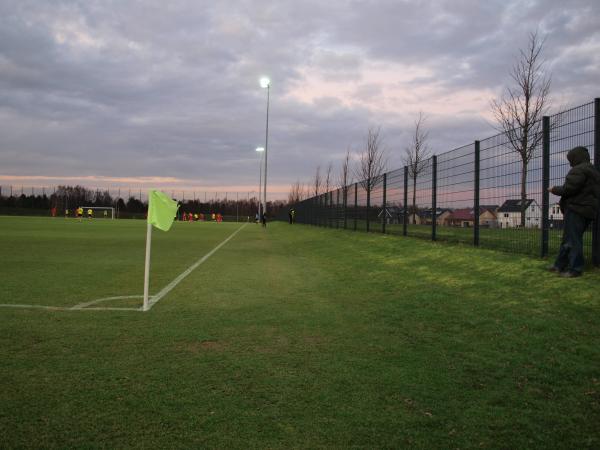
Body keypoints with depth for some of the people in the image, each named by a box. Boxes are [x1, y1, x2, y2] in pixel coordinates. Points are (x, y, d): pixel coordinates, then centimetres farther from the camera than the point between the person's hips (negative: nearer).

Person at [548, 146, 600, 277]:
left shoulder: (579, 170, -11)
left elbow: (569, 188, -19)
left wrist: (554, 189, -1)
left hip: (576, 209, -10)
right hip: (588, 210, 10)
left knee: (573, 240, -7)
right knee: (568, 239, 13)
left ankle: (575, 269, -5)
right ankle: (560, 265, 17)